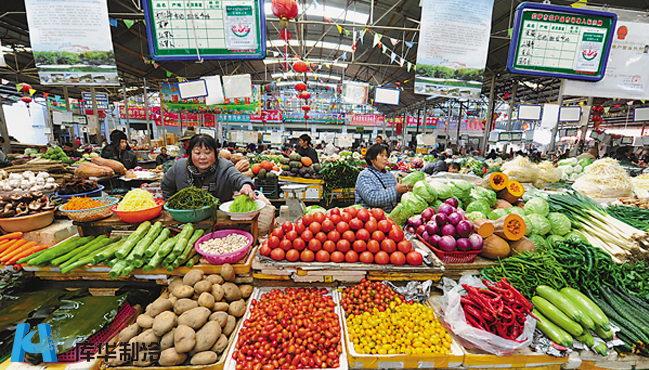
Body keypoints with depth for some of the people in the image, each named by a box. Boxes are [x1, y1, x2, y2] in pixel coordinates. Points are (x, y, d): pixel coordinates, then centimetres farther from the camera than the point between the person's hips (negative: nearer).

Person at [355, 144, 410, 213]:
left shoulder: (390, 175, 17)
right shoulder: (364, 175, -6)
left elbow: (397, 199, 18)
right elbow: (372, 199, -21)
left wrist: (403, 190, -3)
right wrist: (395, 190, -19)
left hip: (391, 214, 8)